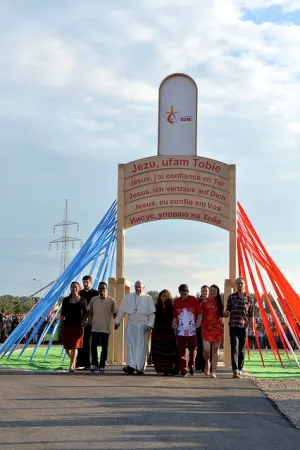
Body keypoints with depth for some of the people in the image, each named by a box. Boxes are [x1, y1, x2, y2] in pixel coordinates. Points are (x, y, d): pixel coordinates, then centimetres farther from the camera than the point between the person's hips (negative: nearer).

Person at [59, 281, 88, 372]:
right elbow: (62, 314, 8)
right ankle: (73, 360, 31)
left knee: (74, 346, -7)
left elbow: (86, 313, 8)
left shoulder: (82, 300, 3)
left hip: (78, 326, -2)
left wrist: (83, 321, -7)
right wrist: (60, 325, 3)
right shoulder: (66, 300, 7)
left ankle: (72, 366, -4)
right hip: (67, 325, 2)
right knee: (67, 347, 3)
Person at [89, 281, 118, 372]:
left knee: (104, 348, 4)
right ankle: (94, 363, 9)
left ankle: (102, 365, 15)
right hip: (95, 328, 1)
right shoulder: (93, 299, 4)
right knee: (93, 345, -7)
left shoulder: (111, 301, -1)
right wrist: (90, 322, 4)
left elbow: (114, 314, 6)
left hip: (106, 328, -1)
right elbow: (90, 313, 12)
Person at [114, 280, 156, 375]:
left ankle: (140, 368, 5)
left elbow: (152, 314, -2)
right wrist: (117, 321, 7)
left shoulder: (148, 298, 0)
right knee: (130, 346, -6)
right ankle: (131, 366, -10)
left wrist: (150, 325, -10)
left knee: (142, 347, 1)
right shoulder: (128, 297, 7)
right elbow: (122, 311, 11)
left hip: (143, 327, -2)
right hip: (131, 325, 2)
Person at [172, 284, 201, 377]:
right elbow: (175, 315, 12)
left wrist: (198, 321, -12)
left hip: (192, 330, -1)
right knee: (181, 351, -1)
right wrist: (174, 322, -5)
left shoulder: (194, 300, 0)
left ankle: (192, 367, 24)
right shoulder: (176, 301, 6)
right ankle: (183, 370, 3)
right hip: (180, 330, 1)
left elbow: (199, 313, 3)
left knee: (193, 349, 6)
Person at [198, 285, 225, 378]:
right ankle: (207, 363, 18)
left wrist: (225, 314, -6)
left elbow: (222, 314, 16)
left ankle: (213, 371, 3)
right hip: (206, 327, -2)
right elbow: (201, 315, 4)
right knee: (206, 349, -13)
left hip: (217, 328, 2)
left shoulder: (219, 303, 10)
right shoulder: (204, 302, 5)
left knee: (215, 349, 0)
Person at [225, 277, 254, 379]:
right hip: (233, 326, -1)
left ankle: (239, 370, 15)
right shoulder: (231, 297, 7)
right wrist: (226, 313, -12)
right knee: (234, 349, -12)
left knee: (242, 350, 6)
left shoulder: (249, 299, 7)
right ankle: (235, 370, -18)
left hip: (244, 327, 1)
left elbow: (251, 315, 9)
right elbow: (227, 311, 12)